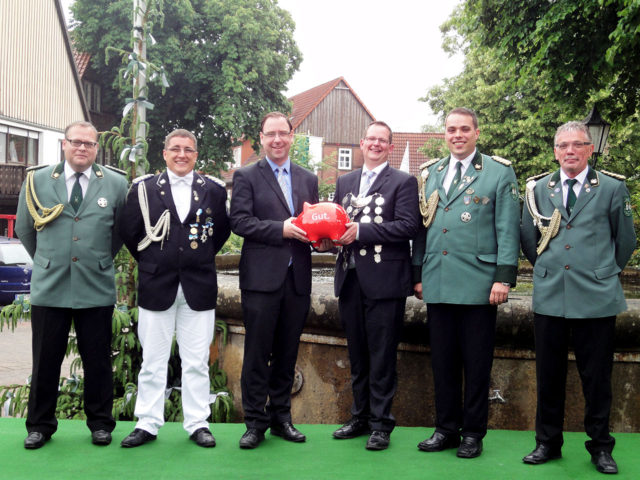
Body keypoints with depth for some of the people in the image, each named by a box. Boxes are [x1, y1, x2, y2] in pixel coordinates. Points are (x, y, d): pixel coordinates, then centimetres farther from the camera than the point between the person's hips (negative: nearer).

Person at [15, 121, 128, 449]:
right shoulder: (37, 180, 4)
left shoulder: (116, 183, 2)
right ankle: (40, 425, 22)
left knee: (98, 360, 8)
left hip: (96, 288, 0)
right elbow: (24, 229, 14)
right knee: (45, 360, 7)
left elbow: (122, 231, 12)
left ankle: (100, 423, 22)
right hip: (48, 287, 1)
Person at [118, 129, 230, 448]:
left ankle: (197, 424, 15)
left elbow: (222, 230, 13)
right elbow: (129, 232, 6)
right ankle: (148, 423, 16)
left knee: (196, 362, 6)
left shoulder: (213, 190, 4)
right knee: (153, 361, 6)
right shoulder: (143, 188, 2)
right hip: (156, 286, 0)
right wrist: (150, 263, 7)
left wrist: (202, 259, 9)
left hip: (199, 287, 1)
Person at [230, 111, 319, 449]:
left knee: (287, 352, 11)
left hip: (297, 278, 4)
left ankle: (281, 417, 23)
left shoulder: (308, 179, 16)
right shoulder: (247, 176, 2)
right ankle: (256, 421, 9)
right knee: (257, 352, 0)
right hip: (262, 277, -4)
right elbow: (239, 221, -9)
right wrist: (281, 229, -17)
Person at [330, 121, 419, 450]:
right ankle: (360, 417, 24)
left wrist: (361, 231, -17)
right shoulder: (344, 182, 17)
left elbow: (408, 225, -12)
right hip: (350, 278, 5)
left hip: (384, 281, -5)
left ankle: (381, 423, 9)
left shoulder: (403, 182, 0)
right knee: (357, 353, 13)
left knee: (382, 355, -1)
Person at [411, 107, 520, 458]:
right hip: (438, 284, 4)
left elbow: (507, 229, -3)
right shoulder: (430, 174, 14)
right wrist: (418, 274, 11)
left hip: (479, 284, -4)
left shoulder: (499, 173, 2)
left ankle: (473, 432, 15)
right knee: (442, 360, 10)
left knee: (476, 362, 4)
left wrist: (504, 276, -10)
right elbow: (423, 228, 15)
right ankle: (447, 428, 21)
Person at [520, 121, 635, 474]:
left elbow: (625, 240, 10)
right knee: (548, 374, 9)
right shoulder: (538, 189, 8)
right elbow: (528, 238, 17)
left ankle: (600, 446, 19)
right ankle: (548, 442, 22)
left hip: (597, 298, -2)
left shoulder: (612, 188, 2)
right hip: (549, 296, 2)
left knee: (597, 376, 5)